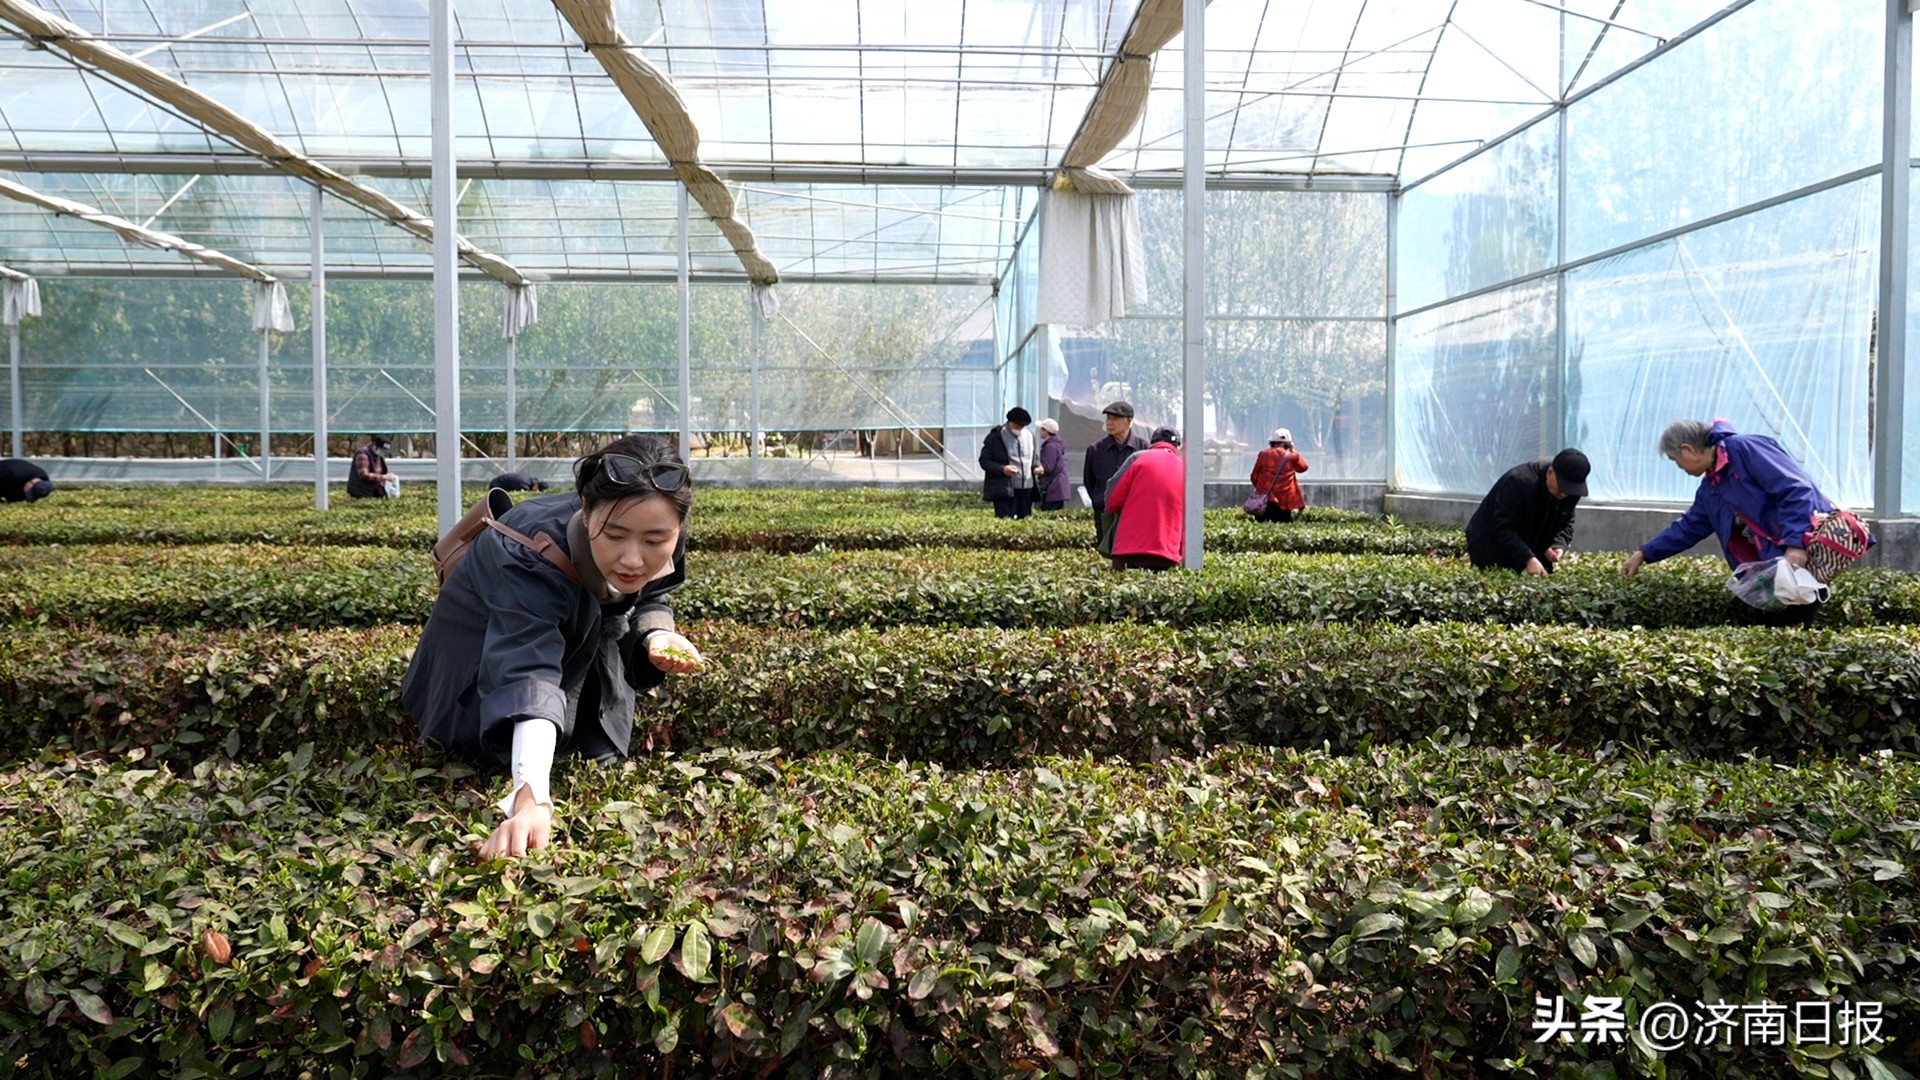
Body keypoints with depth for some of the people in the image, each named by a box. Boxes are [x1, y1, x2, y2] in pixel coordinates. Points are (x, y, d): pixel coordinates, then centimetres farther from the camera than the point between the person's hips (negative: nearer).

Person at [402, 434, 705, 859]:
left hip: (586, 639, 4)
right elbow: (529, 675, -59)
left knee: (600, 751, 9)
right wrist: (531, 799, -74)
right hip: (484, 643, -4)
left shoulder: (662, 544, -29)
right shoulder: (533, 556, -46)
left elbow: (648, 599, -7)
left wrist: (656, 633, -32)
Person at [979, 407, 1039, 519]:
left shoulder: (1029, 435, 12)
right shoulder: (995, 437, -5)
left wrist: (1037, 466, 4)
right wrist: (1002, 469, -20)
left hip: (1027, 489, 5)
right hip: (1004, 491, -5)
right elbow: (984, 461, -5)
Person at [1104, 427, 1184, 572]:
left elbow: (1112, 502, -1)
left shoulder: (1139, 458, 3)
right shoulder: (1185, 471, 15)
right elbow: (1186, 521, 15)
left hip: (1130, 551, -3)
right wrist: (1181, 555, 23)